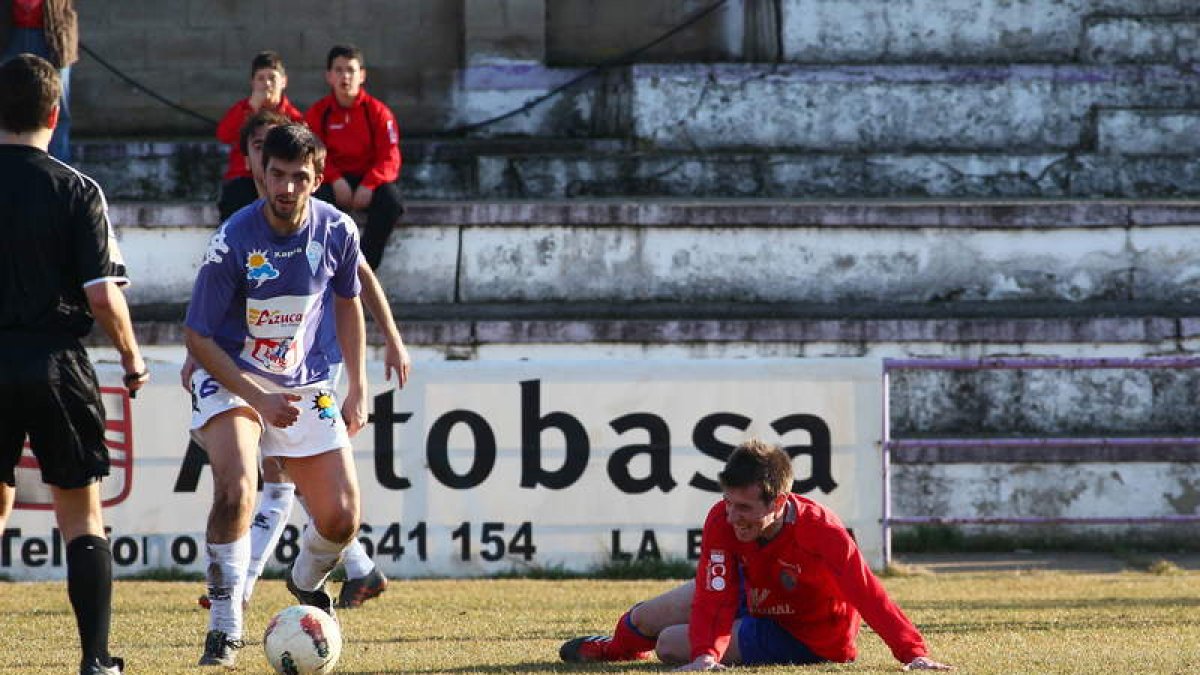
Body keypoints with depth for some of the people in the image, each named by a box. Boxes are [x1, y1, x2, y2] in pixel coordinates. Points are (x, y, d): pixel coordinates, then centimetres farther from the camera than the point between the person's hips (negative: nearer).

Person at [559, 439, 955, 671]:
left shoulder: (819, 531, -39)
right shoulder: (722, 521, -26)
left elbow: (868, 595, -41)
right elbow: (715, 598, -29)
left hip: (806, 640, -5)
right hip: (755, 597, 5)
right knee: (647, 618, 13)